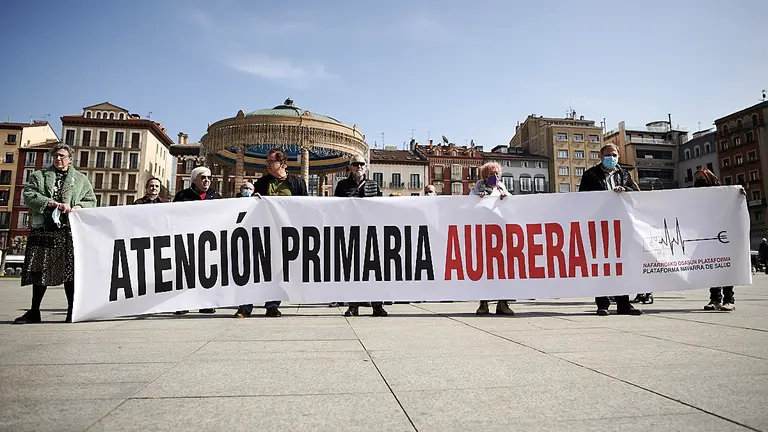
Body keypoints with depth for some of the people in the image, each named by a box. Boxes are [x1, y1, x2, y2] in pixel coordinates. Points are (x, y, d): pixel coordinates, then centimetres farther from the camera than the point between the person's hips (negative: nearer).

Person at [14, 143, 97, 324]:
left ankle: (72, 311, 5)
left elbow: (91, 201, 12)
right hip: (43, 229, 2)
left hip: (70, 230, -1)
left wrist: (79, 207, -9)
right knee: (39, 269, 5)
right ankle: (34, 312, 16)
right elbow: (28, 195, 3)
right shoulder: (38, 176, 17)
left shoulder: (81, 179, 16)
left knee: (70, 270, -3)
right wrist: (51, 203, -12)